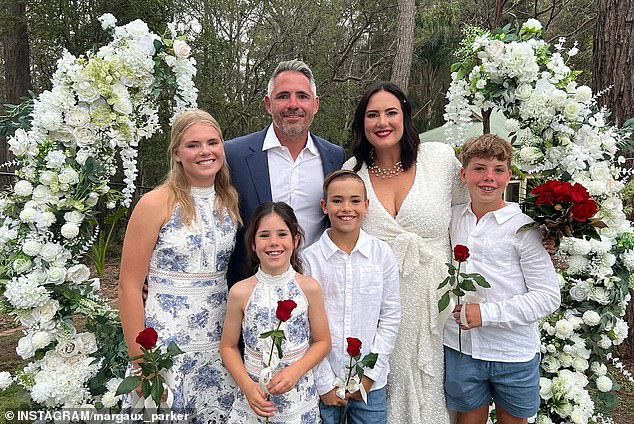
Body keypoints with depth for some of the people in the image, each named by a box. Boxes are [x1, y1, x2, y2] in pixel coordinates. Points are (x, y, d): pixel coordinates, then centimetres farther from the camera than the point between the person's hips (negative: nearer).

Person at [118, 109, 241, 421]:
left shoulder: (231, 202, 4)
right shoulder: (156, 204, -10)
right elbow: (129, 285, -9)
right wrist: (139, 360, -9)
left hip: (220, 341, 4)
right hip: (166, 341, -4)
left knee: (221, 416, 13)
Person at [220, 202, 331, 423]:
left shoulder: (309, 288, -9)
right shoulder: (240, 292, -9)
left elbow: (322, 341, -1)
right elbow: (228, 346, 0)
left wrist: (295, 371, -14)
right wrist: (246, 385, -12)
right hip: (253, 397, 0)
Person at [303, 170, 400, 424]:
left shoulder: (382, 254, -4)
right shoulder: (309, 258, -8)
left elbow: (390, 317, -1)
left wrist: (370, 372, -4)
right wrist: (324, 382, -6)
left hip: (371, 383, 1)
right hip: (322, 384, -1)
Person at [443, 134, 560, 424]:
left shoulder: (523, 227, -14)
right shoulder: (453, 218, -1)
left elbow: (548, 297, -13)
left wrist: (487, 313, -20)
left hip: (513, 353, -3)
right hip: (461, 347, 3)